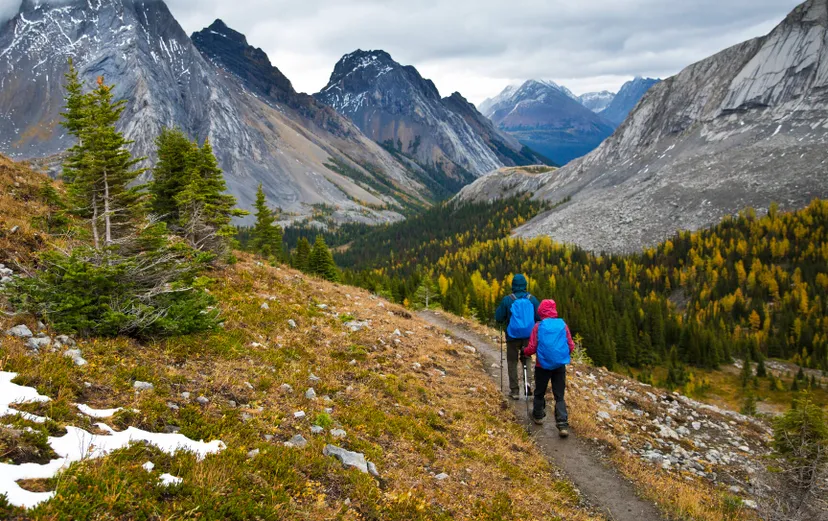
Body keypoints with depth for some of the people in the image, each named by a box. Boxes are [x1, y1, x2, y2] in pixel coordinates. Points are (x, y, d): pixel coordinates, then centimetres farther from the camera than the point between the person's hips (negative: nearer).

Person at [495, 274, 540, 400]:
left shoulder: (507, 300, -10)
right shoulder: (532, 299, -4)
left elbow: (498, 318, -6)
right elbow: (540, 317, -1)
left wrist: (503, 322, 15)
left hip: (513, 336, -2)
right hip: (528, 336, 2)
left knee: (512, 362, 11)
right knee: (526, 360, 20)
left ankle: (514, 390, 11)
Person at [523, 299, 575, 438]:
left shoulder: (538, 326, -8)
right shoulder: (563, 325, -2)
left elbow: (532, 347, -9)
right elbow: (571, 346, -1)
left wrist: (525, 352, 13)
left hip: (543, 365, -1)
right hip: (560, 365, 1)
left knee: (540, 392, 20)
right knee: (559, 396, 5)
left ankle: (538, 416, 36)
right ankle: (563, 425, -8)